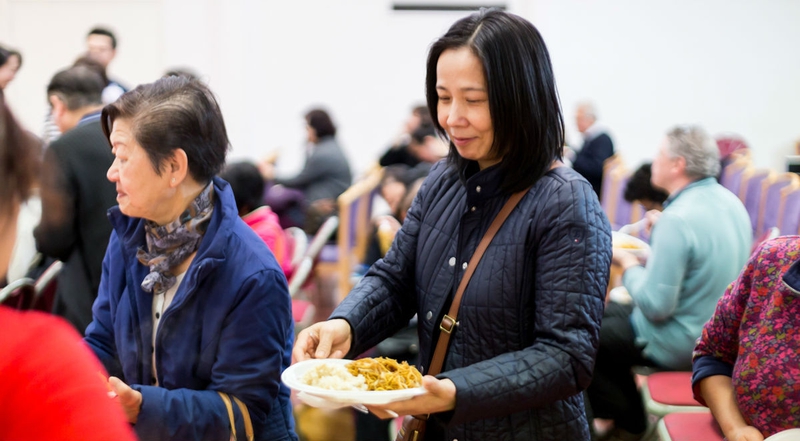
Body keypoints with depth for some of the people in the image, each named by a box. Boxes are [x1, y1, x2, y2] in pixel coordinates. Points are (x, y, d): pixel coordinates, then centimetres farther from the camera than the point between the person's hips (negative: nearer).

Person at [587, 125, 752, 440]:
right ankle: (629, 414, 27)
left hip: (680, 344, -9)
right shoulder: (731, 202, 0)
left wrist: (628, 264, -12)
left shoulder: (677, 218, -29)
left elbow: (655, 306, -27)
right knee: (607, 313, 24)